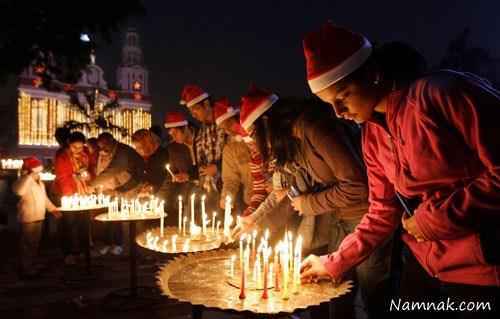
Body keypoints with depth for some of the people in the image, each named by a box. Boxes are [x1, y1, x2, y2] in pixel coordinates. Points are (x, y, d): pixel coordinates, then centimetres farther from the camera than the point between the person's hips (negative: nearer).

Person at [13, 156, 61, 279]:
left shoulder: (39, 182, 13)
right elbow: (18, 191, -39)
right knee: (27, 245, -1)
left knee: (34, 244, 17)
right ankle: (25, 270, 9)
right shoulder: (23, 181, -15)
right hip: (28, 218, -9)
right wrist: (29, 176, -36)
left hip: (38, 217, 9)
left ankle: (30, 267, 30)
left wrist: (53, 209, 17)